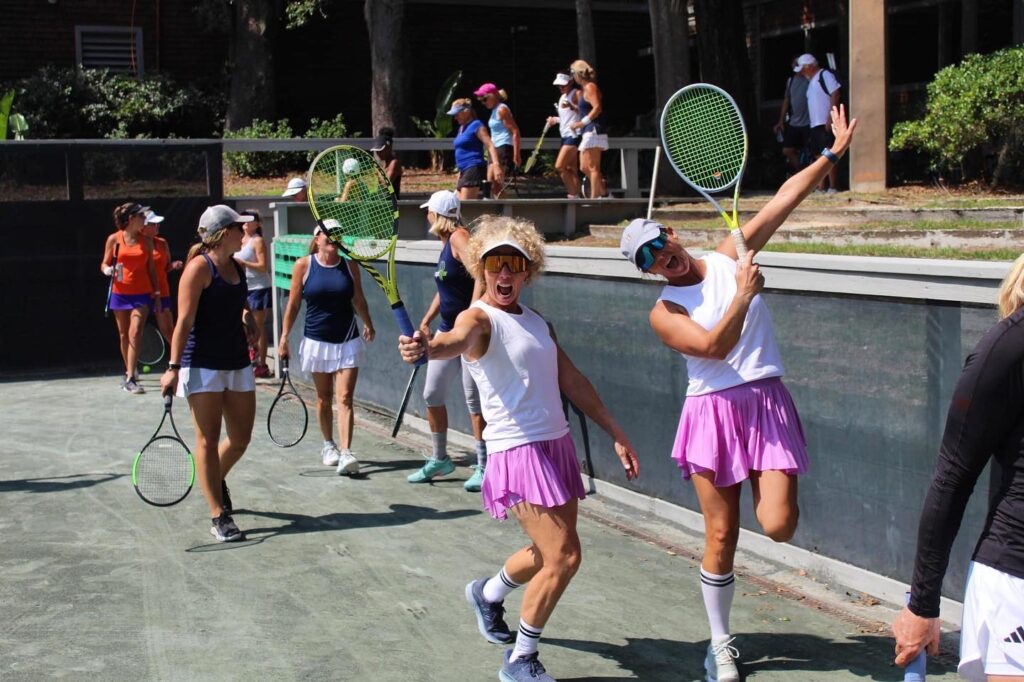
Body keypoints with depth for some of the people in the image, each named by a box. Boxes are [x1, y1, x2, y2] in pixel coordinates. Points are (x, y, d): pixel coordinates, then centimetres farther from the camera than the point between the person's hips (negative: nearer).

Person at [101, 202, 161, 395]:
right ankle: (129, 372, 27)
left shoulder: (146, 241, 4)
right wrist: (107, 270, -16)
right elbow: (104, 264, 7)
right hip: (120, 294, 1)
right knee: (123, 335, 10)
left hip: (142, 294, -1)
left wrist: (157, 293, 6)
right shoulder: (114, 239, 0)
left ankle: (130, 379, -16)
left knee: (135, 334, -14)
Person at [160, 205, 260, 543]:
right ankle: (219, 517, 3)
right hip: (203, 365, -7)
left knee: (241, 438, 11)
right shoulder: (199, 267, -11)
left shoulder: (237, 267, 11)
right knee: (208, 440, -1)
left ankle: (217, 480, 41)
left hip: (237, 363, 7)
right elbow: (185, 320, -16)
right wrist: (173, 367, -21)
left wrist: (247, 316, 10)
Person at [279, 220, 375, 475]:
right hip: (317, 341, 0)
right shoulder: (303, 266, -2)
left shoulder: (350, 265, 2)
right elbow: (293, 305, 2)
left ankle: (346, 453, -16)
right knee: (324, 397, 12)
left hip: (347, 341, 0)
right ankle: (328, 445, 30)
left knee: (345, 398, -9)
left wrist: (368, 324, 24)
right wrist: (284, 337, 0)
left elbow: (359, 301, 16)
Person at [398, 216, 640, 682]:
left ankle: (487, 593, 45)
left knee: (550, 555, 17)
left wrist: (616, 434, 20)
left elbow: (573, 381, 21)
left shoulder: (538, 324, 14)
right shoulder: (479, 317, -9)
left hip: (557, 446, 8)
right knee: (564, 557, -12)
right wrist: (427, 346, -57)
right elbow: (459, 340, -33)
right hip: (517, 451, -8)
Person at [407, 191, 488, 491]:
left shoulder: (459, 238, -14)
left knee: (474, 400, -4)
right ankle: (439, 459, 27)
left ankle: (484, 467, 5)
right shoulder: (446, 243, 14)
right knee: (432, 395, 13)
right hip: (448, 330, 10)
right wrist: (426, 320, 19)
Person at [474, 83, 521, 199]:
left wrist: (516, 155, -22)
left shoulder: (502, 110, -13)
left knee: (496, 184, -12)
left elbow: (515, 131, -18)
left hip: (504, 149, -10)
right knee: (490, 183, 10)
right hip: (496, 149, 10)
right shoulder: (495, 110, 15)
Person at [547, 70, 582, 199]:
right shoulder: (563, 97, 19)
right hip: (566, 136, 9)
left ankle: (573, 194, -10)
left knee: (559, 166, -15)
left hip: (574, 134, -9)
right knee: (571, 170, 6)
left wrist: (572, 106, -30)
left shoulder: (577, 94, -8)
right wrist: (555, 120, 13)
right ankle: (576, 195, 5)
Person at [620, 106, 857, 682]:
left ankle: (772, 492, 25)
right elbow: (713, 345, -16)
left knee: (778, 526, -14)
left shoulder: (730, 255, 8)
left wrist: (834, 154, -1)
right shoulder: (664, 312, 1)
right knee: (721, 538, 2)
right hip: (714, 411, -1)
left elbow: (785, 199, 4)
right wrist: (743, 295, -18)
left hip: (768, 402, 1)